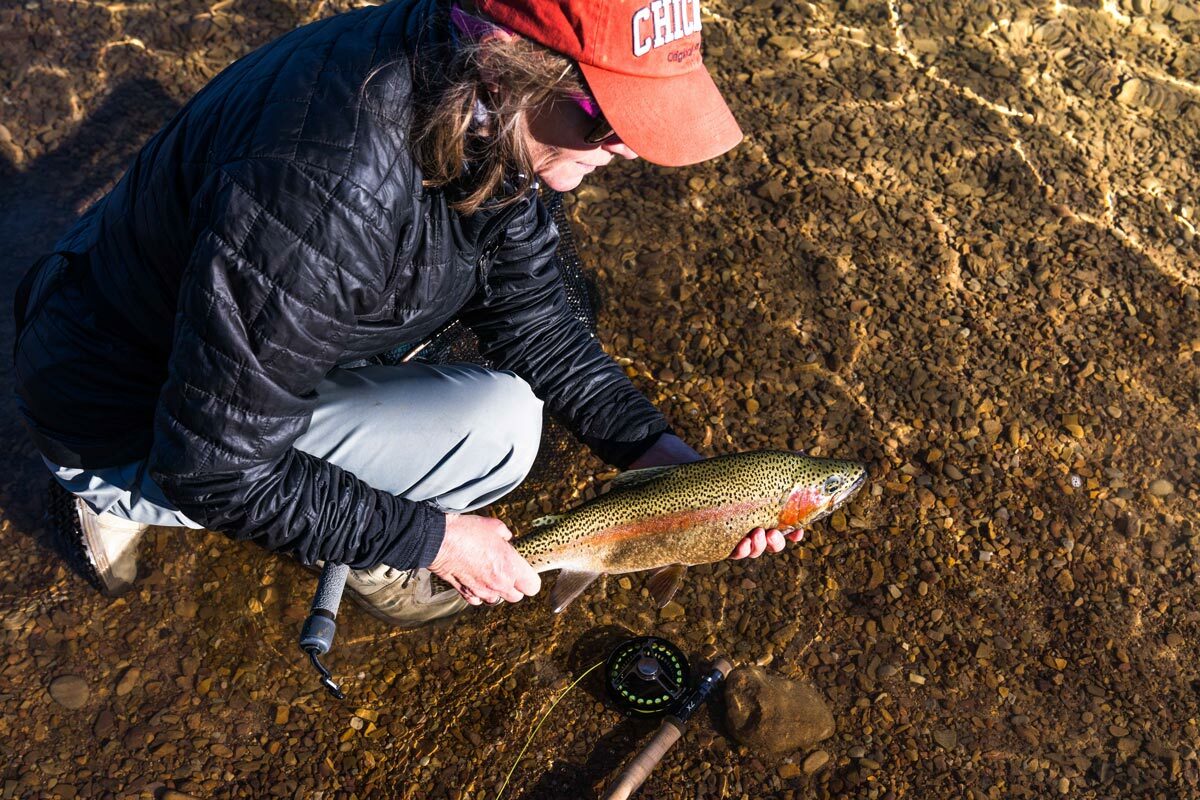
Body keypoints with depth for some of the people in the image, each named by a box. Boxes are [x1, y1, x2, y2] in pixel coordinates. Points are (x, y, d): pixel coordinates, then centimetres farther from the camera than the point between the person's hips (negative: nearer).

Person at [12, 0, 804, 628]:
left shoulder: (480, 114, -14)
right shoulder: (321, 196, -41)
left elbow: (533, 320, -3)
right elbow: (215, 471, -30)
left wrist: (660, 453, -13)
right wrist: (433, 539, -21)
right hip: (129, 425, -8)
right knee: (496, 427, -22)